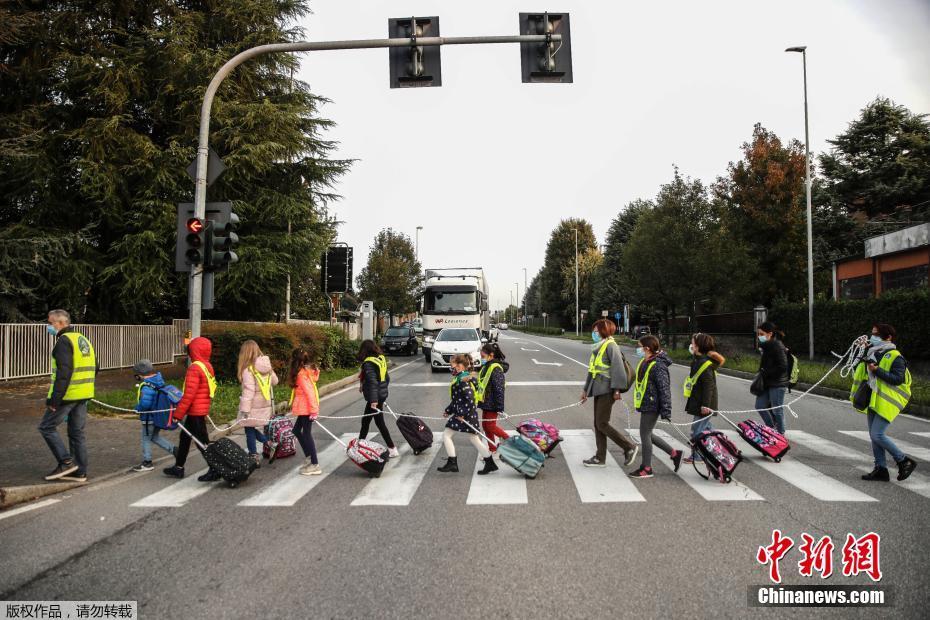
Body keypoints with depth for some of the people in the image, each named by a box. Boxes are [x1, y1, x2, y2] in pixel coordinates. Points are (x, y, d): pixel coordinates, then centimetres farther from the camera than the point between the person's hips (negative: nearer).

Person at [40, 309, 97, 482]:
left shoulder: (64, 341, -13)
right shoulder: (83, 340, 16)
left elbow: (64, 372, -22)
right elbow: (95, 368, 21)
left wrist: (54, 399, -21)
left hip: (68, 395, -8)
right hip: (84, 396, 9)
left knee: (47, 427, 5)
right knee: (77, 432, 12)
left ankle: (66, 462, 1)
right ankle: (80, 472, 15)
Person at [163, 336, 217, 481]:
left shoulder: (194, 368, -19)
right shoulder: (208, 366, 8)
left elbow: (189, 394, -22)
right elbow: (211, 389, 14)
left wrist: (178, 414, -15)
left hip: (195, 411, -9)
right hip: (203, 409, 9)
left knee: (203, 441, -3)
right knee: (185, 436, 20)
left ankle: (215, 470, 2)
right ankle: (179, 467, 32)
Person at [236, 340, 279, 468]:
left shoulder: (249, 369, -19)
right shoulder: (267, 366, 2)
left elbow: (248, 391, -20)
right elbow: (275, 381, 14)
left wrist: (244, 409, -17)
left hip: (254, 406, -7)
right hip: (265, 404, 7)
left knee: (250, 431, 7)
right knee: (252, 429, 21)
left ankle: (254, 458, 12)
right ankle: (270, 444, 9)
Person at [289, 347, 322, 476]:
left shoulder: (302, 373, -17)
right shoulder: (308, 370, 10)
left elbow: (309, 391, -22)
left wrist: (313, 410, -22)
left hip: (306, 408, -10)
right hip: (305, 408, 10)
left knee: (306, 434, -3)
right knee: (297, 430, 19)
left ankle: (315, 465, 2)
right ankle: (308, 457, 25)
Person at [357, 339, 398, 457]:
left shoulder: (368, 363, -17)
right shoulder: (381, 359, 6)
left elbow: (372, 382, -26)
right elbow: (387, 378, 11)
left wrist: (373, 400, -29)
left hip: (374, 397, -8)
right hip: (382, 394, 8)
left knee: (379, 422, 1)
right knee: (365, 420, 19)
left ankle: (392, 449, 5)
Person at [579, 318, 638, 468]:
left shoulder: (611, 346, -10)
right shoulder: (598, 347, 19)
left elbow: (618, 367, -18)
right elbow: (592, 370, 25)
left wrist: (616, 389, -23)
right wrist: (586, 389, 26)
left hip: (607, 391, -9)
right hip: (598, 390, 9)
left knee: (602, 424, -9)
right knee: (597, 424, 9)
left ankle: (630, 447, 4)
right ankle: (600, 458, 15)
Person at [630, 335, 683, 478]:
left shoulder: (658, 365, -19)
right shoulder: (645, 362, 11)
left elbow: (665, 389, -20)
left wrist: (666, 411, -21)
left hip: (651, 406, -10)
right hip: (645, 405, 10)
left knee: (645, 435, 0)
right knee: (647, 435, 16)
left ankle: (646, 469, 12)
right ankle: (674, 453, 27)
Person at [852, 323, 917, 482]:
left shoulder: (895, 357, -11)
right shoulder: (874, 354, 15)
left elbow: (898, 379, -21)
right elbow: (865, 375, 30)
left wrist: (877, 370, -26)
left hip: (886, 403, -9)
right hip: (873, 402, 9)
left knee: (877, 435, -13)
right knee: (874, 436, 9)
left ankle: (905, 461, 4)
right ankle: (881, 469, 15)